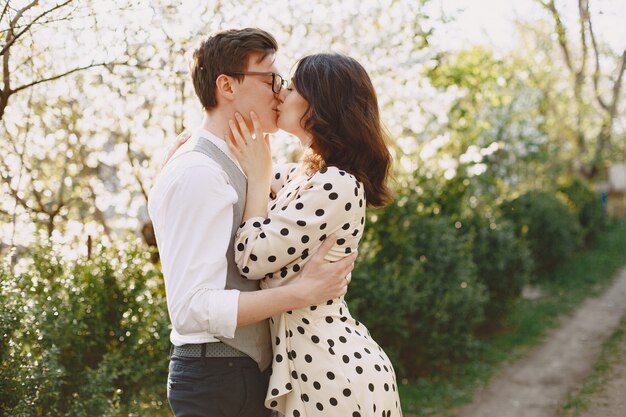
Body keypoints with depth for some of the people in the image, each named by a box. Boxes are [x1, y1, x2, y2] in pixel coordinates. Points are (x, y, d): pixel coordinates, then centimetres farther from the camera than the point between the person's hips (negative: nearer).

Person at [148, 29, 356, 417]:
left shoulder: (232, 167, 12)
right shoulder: (197, 173, -18)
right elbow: (192, 308, -24)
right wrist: (301, 292, -22)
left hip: (248, 374, 9)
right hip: (216, 381, -9)